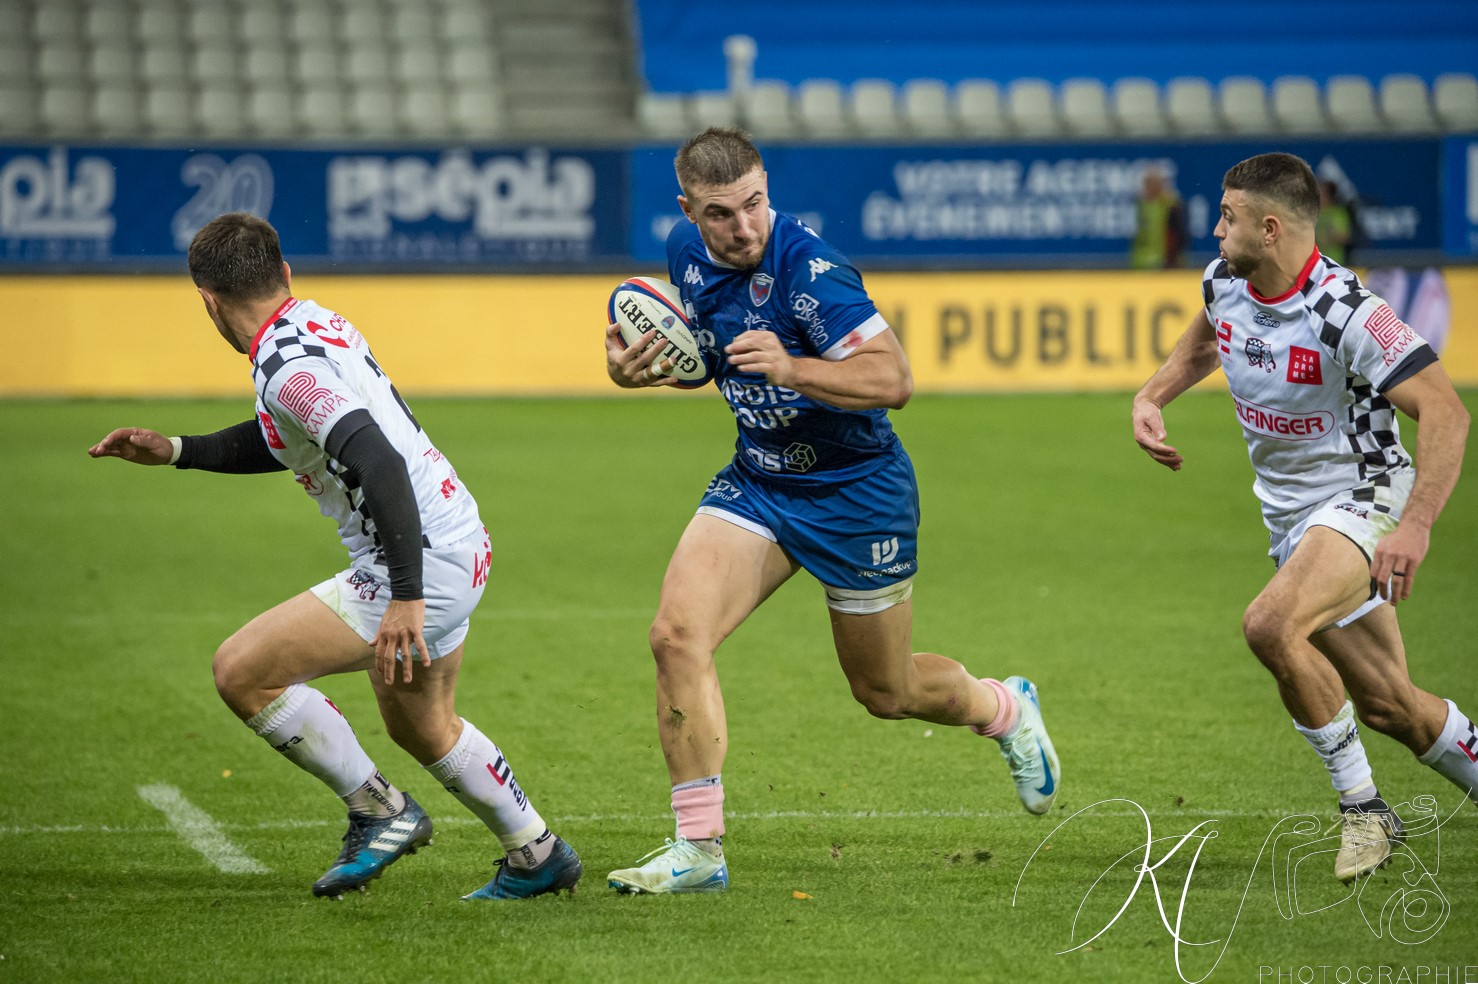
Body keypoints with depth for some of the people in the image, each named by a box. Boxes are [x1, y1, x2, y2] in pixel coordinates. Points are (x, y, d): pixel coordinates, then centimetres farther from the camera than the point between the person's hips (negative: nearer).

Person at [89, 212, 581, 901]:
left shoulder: (287, 369, -21)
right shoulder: (313, 323, 9)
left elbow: (381, 463, -33)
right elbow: (282, 439, 26)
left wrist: (407, 597, -35)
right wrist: (174, 451, 21)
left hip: (422, 561, -10)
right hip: (459, 542, 10)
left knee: (241, 671, -9)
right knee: (420, 727, 29)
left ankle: (380, 812, 2)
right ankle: (538, 856, 41)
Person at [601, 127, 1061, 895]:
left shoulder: (807, 269, -28)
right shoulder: (686, 254, -5)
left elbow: (893, 379, -33)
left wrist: (790, 369, -46)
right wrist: (641, 366, -5)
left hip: (857, 493, -6)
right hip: (757, 480, 6)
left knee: (885, 693, 12)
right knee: (676, 635, -16)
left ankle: (1007, 710, 47)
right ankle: (698, 850, -10)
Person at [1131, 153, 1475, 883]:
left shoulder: (1345, 313, -25)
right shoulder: (1224, 282, -2)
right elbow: (1204, 339, 24)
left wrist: (1415, 527, -33)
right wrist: (1150, 398, 7)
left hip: (1362, 496, -7)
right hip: (1291, 515, 8)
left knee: (1270, 625, -31)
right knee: (1384, 703, 8)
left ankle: (1361, 807, -17)